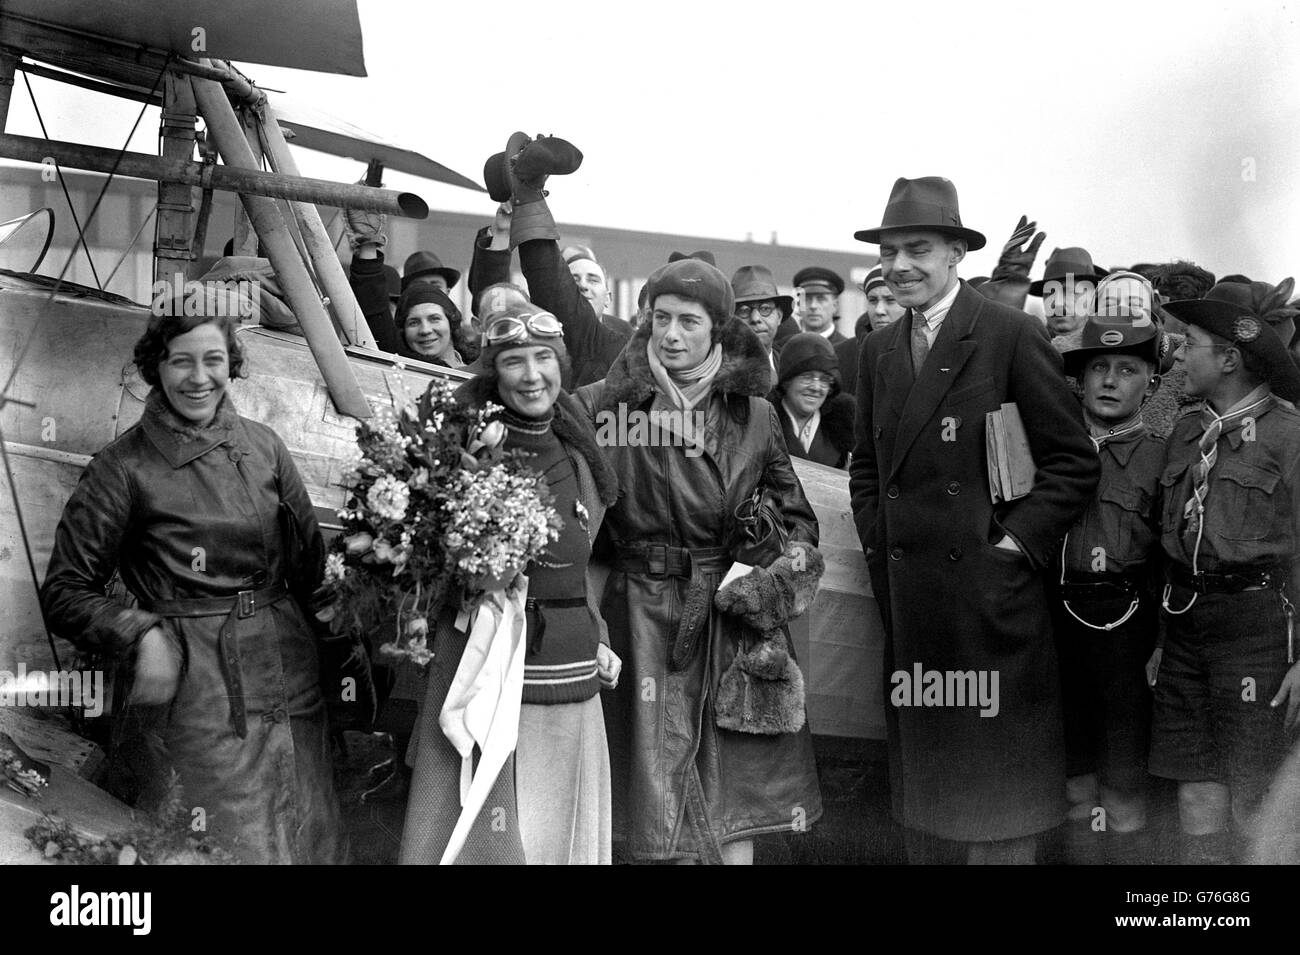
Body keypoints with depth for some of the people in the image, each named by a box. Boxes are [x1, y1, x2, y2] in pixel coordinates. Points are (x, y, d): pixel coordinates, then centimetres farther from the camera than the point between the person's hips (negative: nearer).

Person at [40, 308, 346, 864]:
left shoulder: (263, 447, 8)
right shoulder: (123, 468, -4)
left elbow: (312, 562, 14)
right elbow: (65, 591, -1)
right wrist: (139, 636, -15)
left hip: (290, 676, 4)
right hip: (195, 692, -4)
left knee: (311, 842, 11)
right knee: (227, 849, -1)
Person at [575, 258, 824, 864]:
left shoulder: (753, 413, 5)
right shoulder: (611, 404, -2)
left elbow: (795, 510, 13)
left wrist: (789, 564, -1)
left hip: (734, 612, 2)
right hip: (647, 614, -1)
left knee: (734, 796, 4)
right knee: (659, 792, 3)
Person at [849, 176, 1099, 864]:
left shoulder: (1013, 336, -6)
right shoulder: (878, 350, 12)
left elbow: (1074, 463, -6)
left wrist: (1018, 542, -13)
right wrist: (879, 542, 7)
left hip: (990, 596, -5)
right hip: (906, 597, 6)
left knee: (997, 779, 2)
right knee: (920, 768, 13)